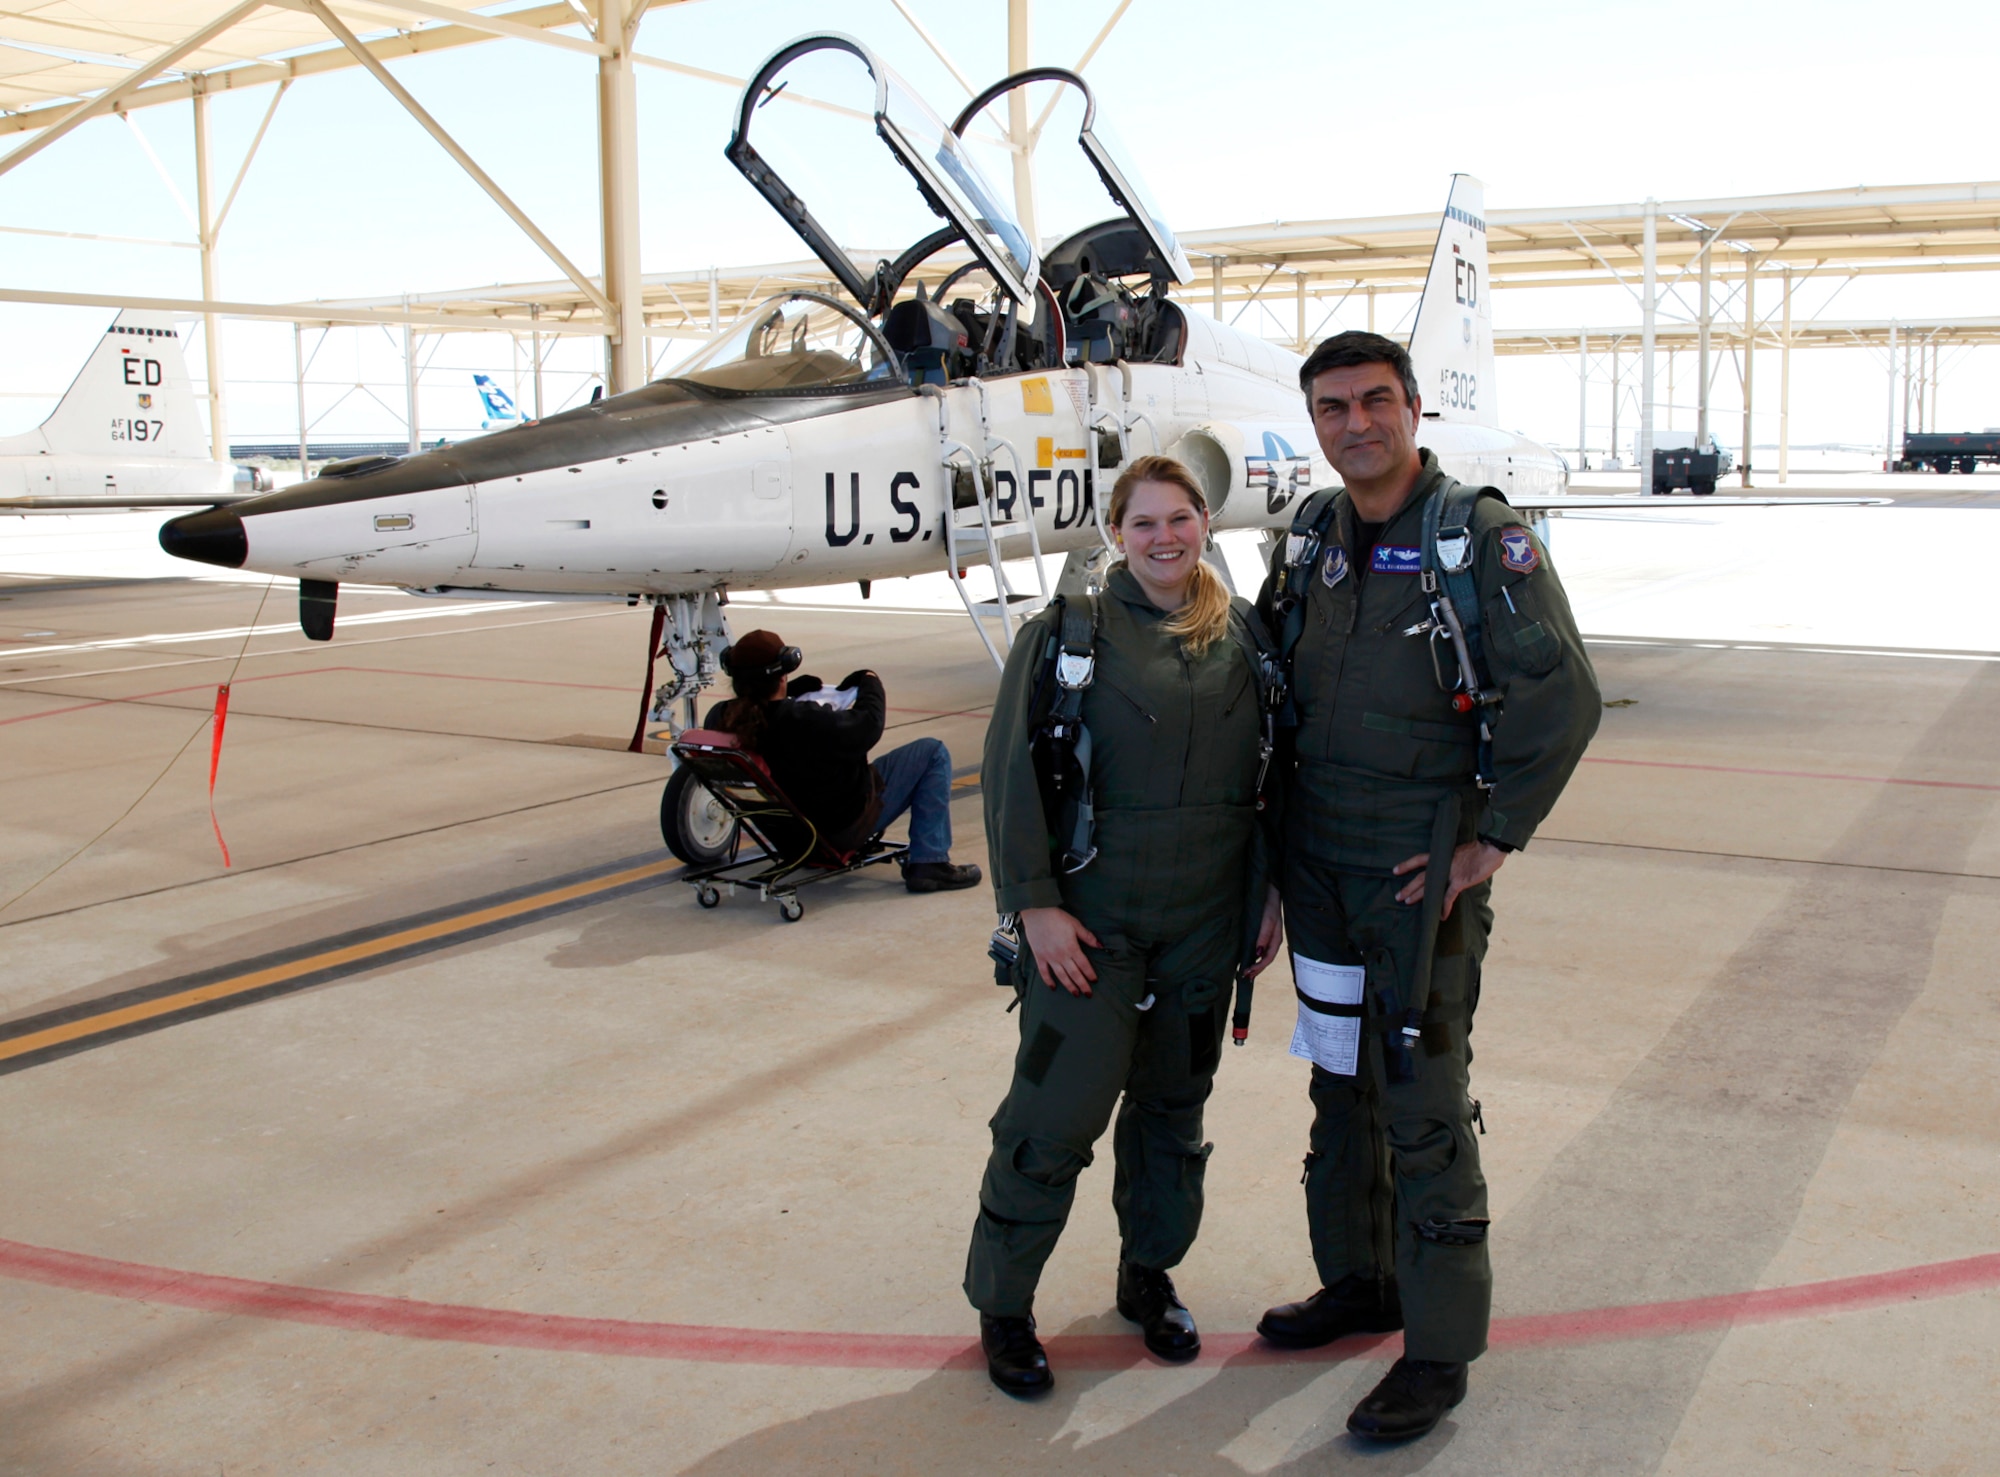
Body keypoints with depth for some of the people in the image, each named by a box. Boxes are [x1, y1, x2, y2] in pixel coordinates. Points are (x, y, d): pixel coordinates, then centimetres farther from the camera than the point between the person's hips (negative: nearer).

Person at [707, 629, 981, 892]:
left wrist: (801, 686, 9)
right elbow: (868, 726, -21)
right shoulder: (803, 722, -35)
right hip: (846, 826, -8)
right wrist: (870, 684, -3)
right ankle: (929, 864, -1)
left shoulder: (720, 719, -15)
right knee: (933, 752, 0)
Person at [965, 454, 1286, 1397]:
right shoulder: (1070, 631, -7)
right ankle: (1002, 1303, 15)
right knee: (1060, 1109, -4)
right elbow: (1012, 771, -9)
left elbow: (1271, 770, 12)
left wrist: (1268, 891, 8)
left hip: (1207, 922, 4)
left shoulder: (1244, 636, 5)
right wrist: (1034, 902, -13)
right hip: (1092, 917, -4)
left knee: (1175, 1102, 15)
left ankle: (1149, 1275, 35)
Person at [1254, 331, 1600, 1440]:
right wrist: (1278, 852, 14)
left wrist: (1492, 841, -14)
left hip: (1421, 870, -6)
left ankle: (1440, 1348, 11)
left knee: (1422, 1104, -3)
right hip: (1317, 860, 6)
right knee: (1340, 1082, 17)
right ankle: (1359, 1282, 34)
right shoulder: (1312, 542, 8)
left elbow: (1561, 699, -14)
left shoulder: (1482, 537, -10)